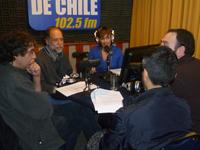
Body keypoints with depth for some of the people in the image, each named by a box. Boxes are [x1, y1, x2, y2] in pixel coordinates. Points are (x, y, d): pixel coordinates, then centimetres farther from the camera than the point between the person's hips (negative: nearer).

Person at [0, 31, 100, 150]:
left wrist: (36, 77, -12)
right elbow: (44, 111, -28)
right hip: (38, 134, -8)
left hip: (36, 116, 9)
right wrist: (45, 97, -7)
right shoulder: (13, 80, -32)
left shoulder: (14, 70, -1)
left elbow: (36, 96, 5)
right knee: (83, 116, 4)